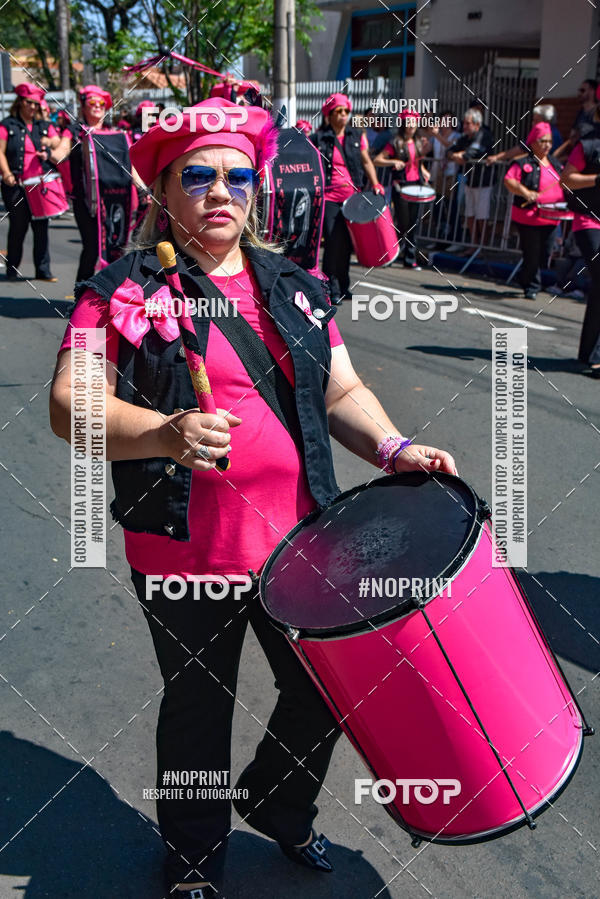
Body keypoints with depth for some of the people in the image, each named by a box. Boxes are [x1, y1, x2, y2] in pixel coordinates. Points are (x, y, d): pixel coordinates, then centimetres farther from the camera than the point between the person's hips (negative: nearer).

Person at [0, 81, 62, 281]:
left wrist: (50, 142, -9)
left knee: (41, 227, 0)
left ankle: (43, 270, 5)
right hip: (16, 185, -3)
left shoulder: (45, 126, 17)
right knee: (18, 226, -1)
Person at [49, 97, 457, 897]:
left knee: (329, 692, 16)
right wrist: (164, 434, -31)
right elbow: (70, 405, -13)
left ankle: (279, 808, 48)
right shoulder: (124, 291, -4)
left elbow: (342, 394, 11)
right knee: (197, 710, 15)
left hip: (300, 540, 4)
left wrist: (394, 449, -8)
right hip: (186, 553, -4)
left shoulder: (295, 289, 9)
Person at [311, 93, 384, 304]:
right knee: (333, 242, -8)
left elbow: (366, 162, 16)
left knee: (347, 242, 7)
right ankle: (332, 289, 0)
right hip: (329, 197, -4)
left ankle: (343, 286, 19)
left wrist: (375, 184, 3)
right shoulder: (318, 139, 0)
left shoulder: (357, 136, 12)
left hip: (352, 197, 4)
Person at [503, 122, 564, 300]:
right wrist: (525, 192, -26)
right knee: (532, 255, -2)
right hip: (529, 217, -6)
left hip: (551, 218, 6)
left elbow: (564, 183, 24)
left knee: (544, 255, 9)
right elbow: (508, 180, -13)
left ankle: (525, 280, 29)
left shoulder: (555, 164, 15)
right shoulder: (523, 163, -5)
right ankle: (531, 287, 13)